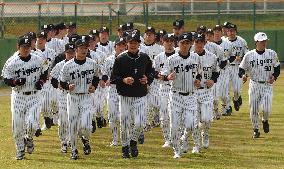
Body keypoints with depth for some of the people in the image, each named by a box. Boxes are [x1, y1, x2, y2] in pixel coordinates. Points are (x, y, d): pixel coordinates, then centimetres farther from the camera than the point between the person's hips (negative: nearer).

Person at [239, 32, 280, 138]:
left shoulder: (272, 54, 1)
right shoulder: (249, 55, -3)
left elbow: (277, 68, 11)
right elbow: (241, 69, 1)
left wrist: (274, 76, -8)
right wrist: (243, 75, -21)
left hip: (267, 85, 0)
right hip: (254, 85, 0)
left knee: (266, 109, -13)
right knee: (253, 110, 2)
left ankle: (265, 121, 21)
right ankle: (256, 130, 22)